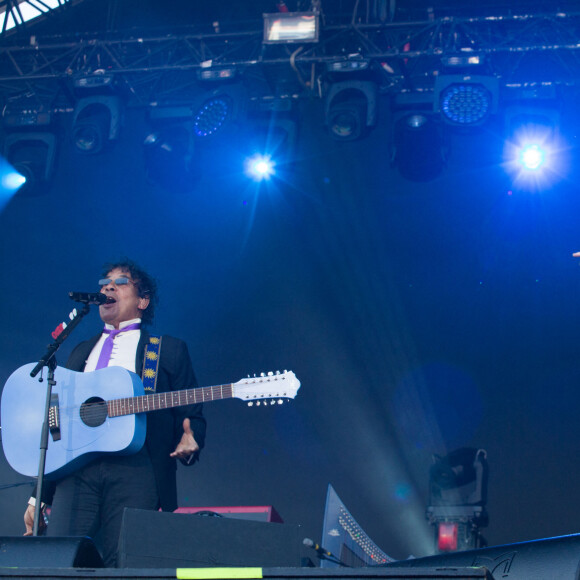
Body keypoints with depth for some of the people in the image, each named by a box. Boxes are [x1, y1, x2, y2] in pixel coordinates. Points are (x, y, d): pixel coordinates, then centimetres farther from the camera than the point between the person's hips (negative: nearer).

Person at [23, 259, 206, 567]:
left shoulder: (170, 350, 16)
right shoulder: (81, 352, 26)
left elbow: (192, 415, 11)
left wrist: (189, 442, -14)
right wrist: (39, 497, 16)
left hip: (136, 471, -3)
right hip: (76, 467, 3)